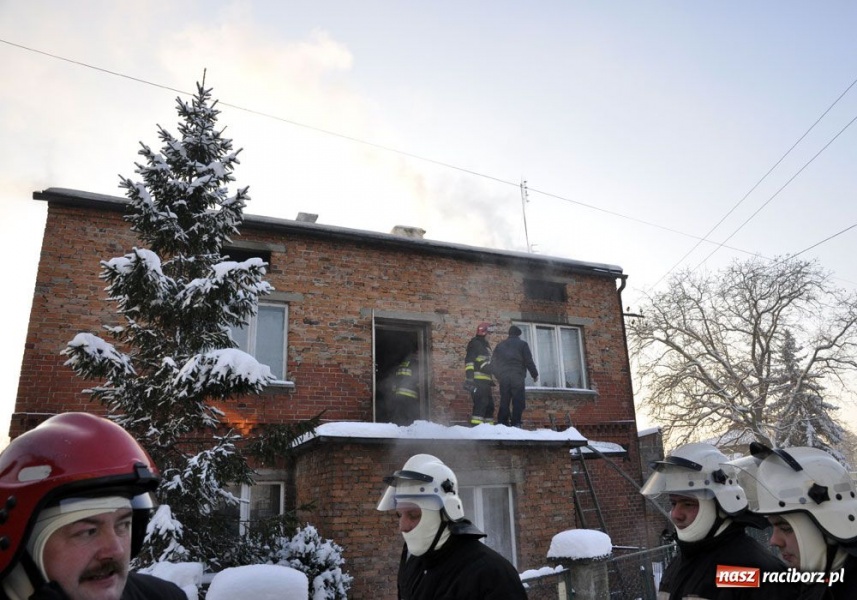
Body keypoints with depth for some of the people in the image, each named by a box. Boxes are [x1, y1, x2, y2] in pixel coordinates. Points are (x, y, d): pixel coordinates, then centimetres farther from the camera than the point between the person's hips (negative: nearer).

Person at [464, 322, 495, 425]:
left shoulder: (486, 346, 25)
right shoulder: (474, 344, -4)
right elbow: (469, 361, -14)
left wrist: (491, 380, 26)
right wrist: (469, 377, -23)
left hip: (486, 380, 10)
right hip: (477, 380, -10)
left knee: (489, 404, 10)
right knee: (481, 402, -18)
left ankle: (489, 424, 15)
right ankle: (476, 424, -20)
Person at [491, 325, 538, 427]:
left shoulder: (500, 345, 18)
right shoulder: (522, 344, 5)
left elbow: (495, 363, 19)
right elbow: (529, 361, 1)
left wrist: (498, 376, 28)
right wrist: (535, 374, 10)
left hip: (503, 378, 4)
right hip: (517, 378, -4)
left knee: (504, 402, 5)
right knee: (518, 402, -6)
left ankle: (502, 423, 0)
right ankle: (515, 424, -16)